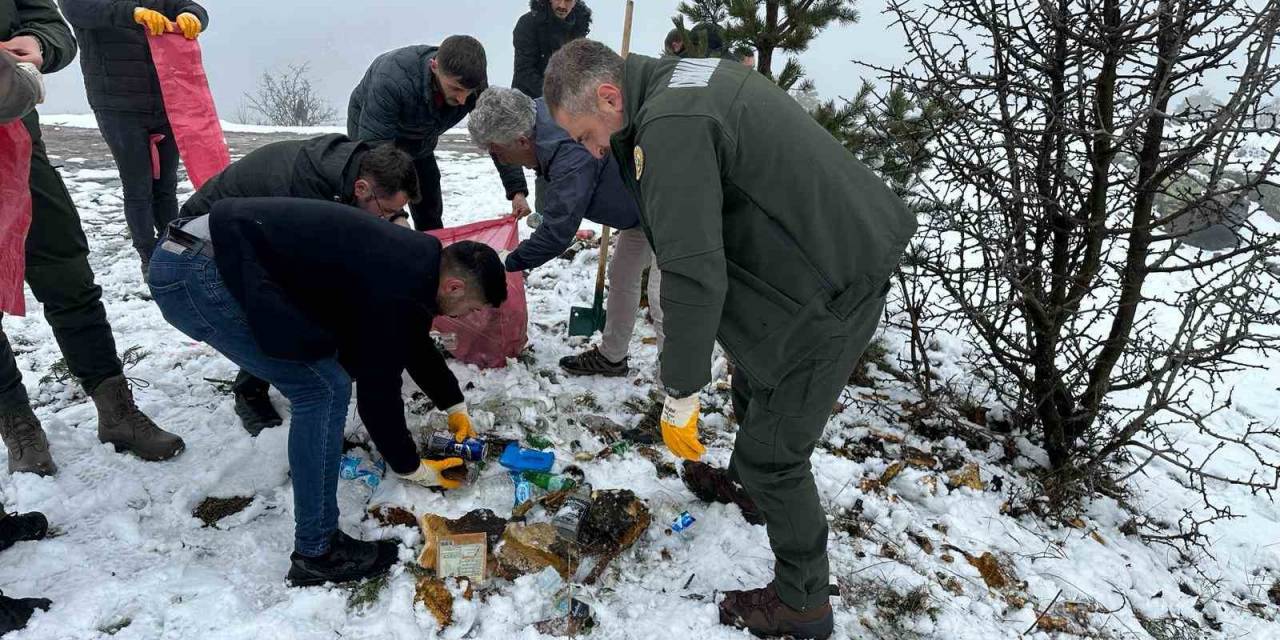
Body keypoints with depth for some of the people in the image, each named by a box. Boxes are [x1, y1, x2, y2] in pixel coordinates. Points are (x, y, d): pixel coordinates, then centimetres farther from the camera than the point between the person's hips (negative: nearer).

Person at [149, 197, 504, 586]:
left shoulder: (411, 259, 11)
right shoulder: (395, 291, -18)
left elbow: (416, 345, 27)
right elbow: (378, 391, -11)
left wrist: (456, 407, 33)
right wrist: (412, 468, 3)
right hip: (194, 277, -10)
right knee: (324, 389, -10)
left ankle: (318, 448, 38)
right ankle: (317, 553, 0)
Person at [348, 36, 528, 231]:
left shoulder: (473, 82, -29)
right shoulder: (392, 79, -44)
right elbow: (373, 149, -45)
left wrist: (517, 190, -27)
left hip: (420, 142, 5)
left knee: (430, 213, 11)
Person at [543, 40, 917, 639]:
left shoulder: (670, 128, -25)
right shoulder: (686, 79, 7)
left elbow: (693, 274, -29)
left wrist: (680, 398, -19)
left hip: (834, 285, -10)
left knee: (773, 453, 0)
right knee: (753, 386, 29)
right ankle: (743, 484, 55)